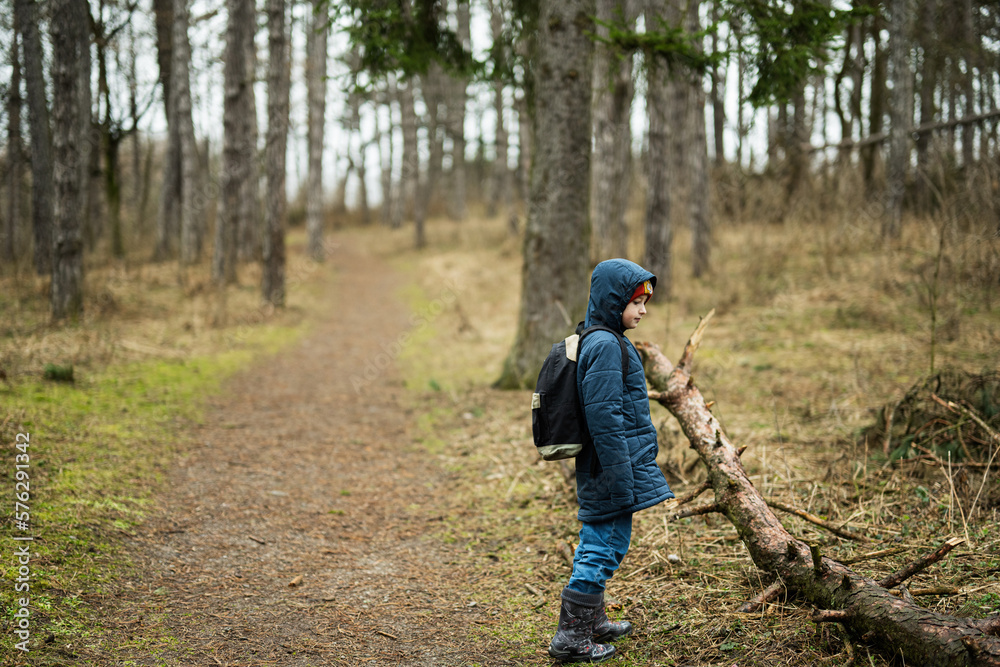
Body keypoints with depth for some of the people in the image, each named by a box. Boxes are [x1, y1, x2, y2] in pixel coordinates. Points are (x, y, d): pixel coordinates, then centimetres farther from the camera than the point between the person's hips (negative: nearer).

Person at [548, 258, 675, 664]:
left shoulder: (600, 341, 13)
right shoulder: (605, 346, -19)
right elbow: (604, 418, -23)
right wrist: (622, 481, -22)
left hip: (597, 474, 10)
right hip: (614, 467, -10)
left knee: (596, 543, 20)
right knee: (607, 547, -3)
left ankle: (593, 622, 34)